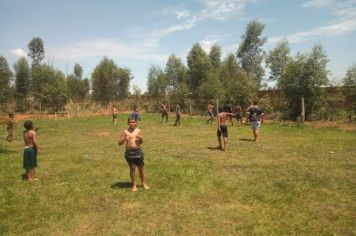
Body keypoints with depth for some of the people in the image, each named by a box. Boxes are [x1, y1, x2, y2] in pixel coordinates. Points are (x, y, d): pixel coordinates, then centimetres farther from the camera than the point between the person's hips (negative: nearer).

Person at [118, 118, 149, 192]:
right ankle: (134, 185, 20)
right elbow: (119, 143, -2)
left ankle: (143, 183, 29)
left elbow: (141, 142, 5)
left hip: (138, 151, 2)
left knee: (141, 167, 10)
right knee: (132, 168, 4)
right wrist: (124, 139, -21)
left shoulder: (138, 131, 2)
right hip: (129, 152, -1)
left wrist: (140, 138, -16)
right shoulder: (125, 132, -3)